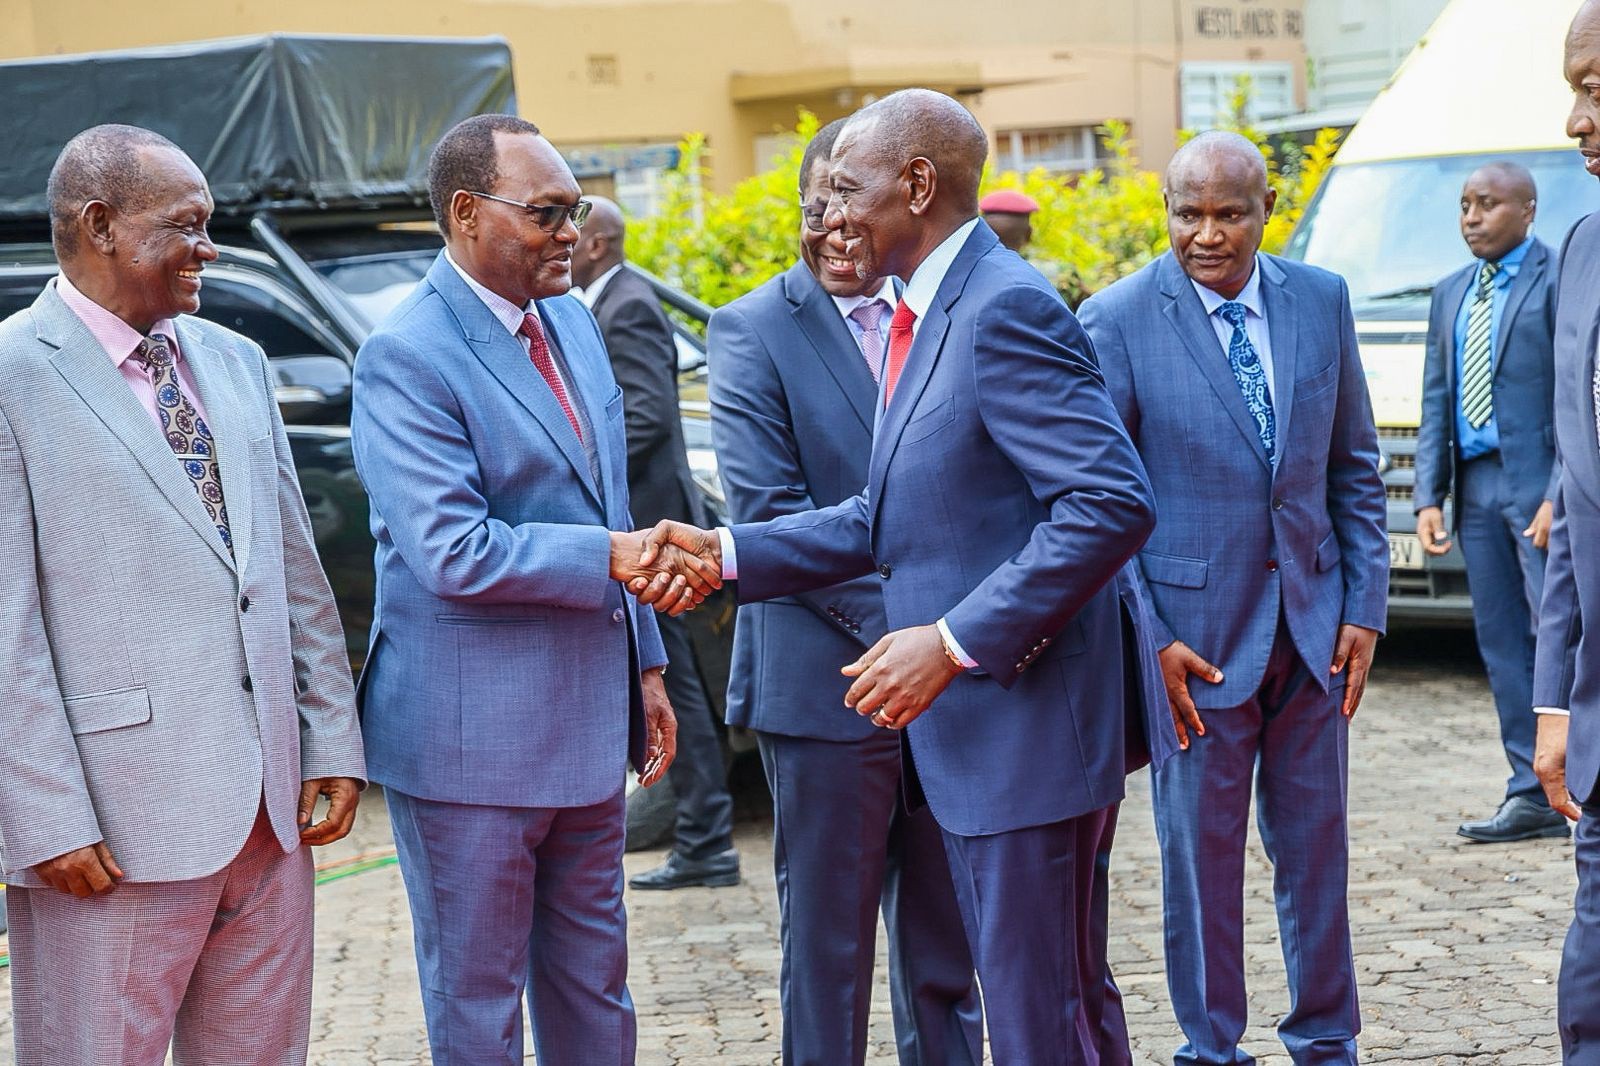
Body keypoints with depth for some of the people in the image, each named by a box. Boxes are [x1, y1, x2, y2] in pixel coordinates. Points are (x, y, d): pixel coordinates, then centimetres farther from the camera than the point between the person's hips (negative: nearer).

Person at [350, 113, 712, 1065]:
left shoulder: (572, 322, 10)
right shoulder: (405, 359, -16)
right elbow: (452, 553, -24)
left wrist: (644, 664, 16)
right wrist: (615, 557, -22)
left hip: (587, 726, 8)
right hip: (472, 740, -8)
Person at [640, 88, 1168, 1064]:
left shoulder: (1005, 309, -17)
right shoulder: (927, 316, 14)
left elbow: (1113, 503, -25)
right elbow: (893, 520, 18)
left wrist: (953, 642, -25)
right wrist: (728, 555, 8)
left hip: (1028, 726, -10)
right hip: (966, 732, 10)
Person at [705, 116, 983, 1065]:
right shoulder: (754, 331, -5)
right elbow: (768, 511, -13)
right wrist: (891, 625, -20)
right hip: (827, 682, -4)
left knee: (946, 941, 14)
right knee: (828, 942, 6)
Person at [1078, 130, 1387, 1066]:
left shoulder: (1323, 300, 4)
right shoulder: (1116, 321, -7)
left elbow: (1354, 467, 9)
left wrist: (1366, 606, 2)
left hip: (1312, 628, 3)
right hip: (1198, 637, -3)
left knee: (1317, 847, 11)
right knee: (1201, 850, 5)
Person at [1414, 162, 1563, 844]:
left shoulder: (1562, 280, -4)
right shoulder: (1450, 295, 18)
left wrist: (1560, 495, -17)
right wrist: (1428, 497, 7)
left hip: (1541, 483, -7)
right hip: (1477, 487, 7)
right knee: (1501, 643, 7)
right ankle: (1532, 797, 12)